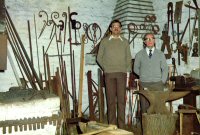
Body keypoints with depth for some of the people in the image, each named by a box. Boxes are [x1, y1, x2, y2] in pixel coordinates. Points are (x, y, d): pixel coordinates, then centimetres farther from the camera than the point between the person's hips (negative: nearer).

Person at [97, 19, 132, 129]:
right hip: (109, 74, -1)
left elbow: (128, 58, 13)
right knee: (111, 99, 0)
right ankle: (112, 125, 8)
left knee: (121, 99, 0)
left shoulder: (125, 42, 12)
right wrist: (105, 68, -1)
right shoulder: (105, 41, 8)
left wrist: (127, 70, 2)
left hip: (122, 73, 1)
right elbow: (99, 57, 9)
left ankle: (121, 126, 7)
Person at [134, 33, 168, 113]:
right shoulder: (139, 54, 9)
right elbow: (136, 69, 14)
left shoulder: (160, 54, 10)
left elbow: (165, 69, 10)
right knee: (144, 106, -3)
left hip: (157, 84, 0)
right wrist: (143, 75, 4)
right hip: (144, 84, 0)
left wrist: (162, 81, 0)